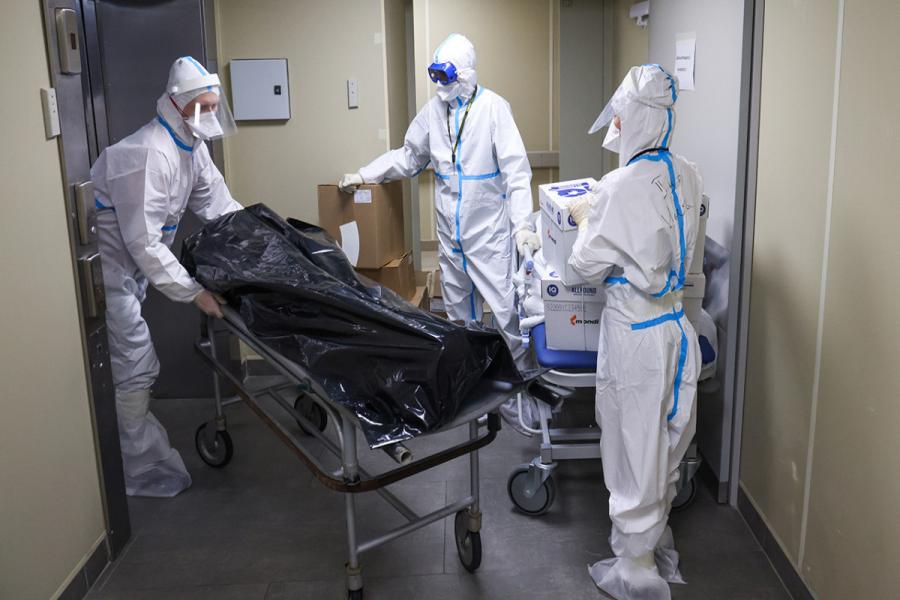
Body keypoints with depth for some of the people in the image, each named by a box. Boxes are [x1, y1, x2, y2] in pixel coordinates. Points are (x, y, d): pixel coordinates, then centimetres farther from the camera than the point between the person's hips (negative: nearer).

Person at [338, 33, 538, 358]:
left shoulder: (493, 107, -9)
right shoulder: (434, 109, 5)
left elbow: (516, 169, -13)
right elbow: (409, 156, 16)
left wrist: (522, 223, -21)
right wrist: (363, 175, 7)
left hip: (489, 228, -5)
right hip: (449, 229, 5)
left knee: (504, 302, -3)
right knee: (456, 304, 14)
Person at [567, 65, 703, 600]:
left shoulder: (622, 187, -22)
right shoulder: (688, 177, 1)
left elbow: (589, 266, -12)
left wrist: (585, 219, 4)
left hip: (636, 334, -7)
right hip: (678, 327, 7)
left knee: (635, 451, 7)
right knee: (665, 445, 22)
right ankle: (659, 545, 42)